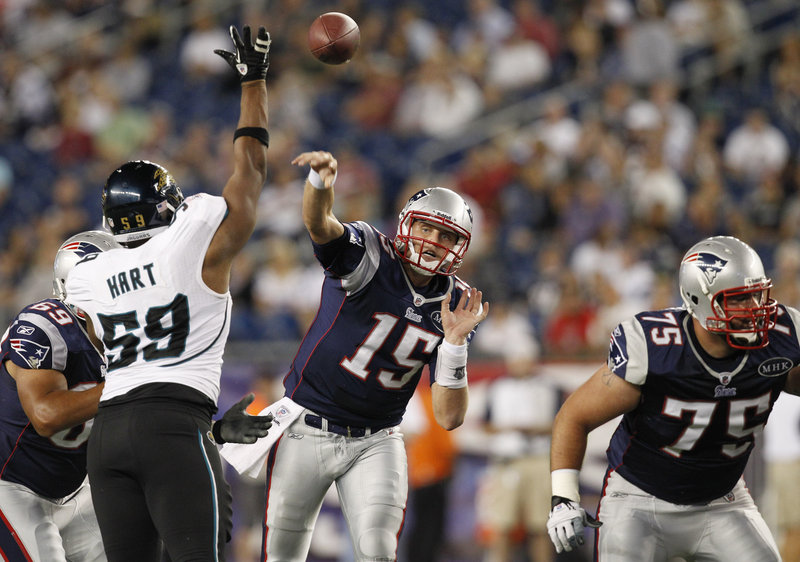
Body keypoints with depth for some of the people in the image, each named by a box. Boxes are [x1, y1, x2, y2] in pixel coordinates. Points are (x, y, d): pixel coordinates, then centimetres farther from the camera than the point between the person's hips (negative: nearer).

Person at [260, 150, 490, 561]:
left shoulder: (452, 305, -3)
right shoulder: (369, 257, -13)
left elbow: (449, 418, -7)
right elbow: (318, 223, -37)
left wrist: (455, 341, -20)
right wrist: (321, 180, -59)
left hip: (375, 443, 2)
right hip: (307, 430, -2)